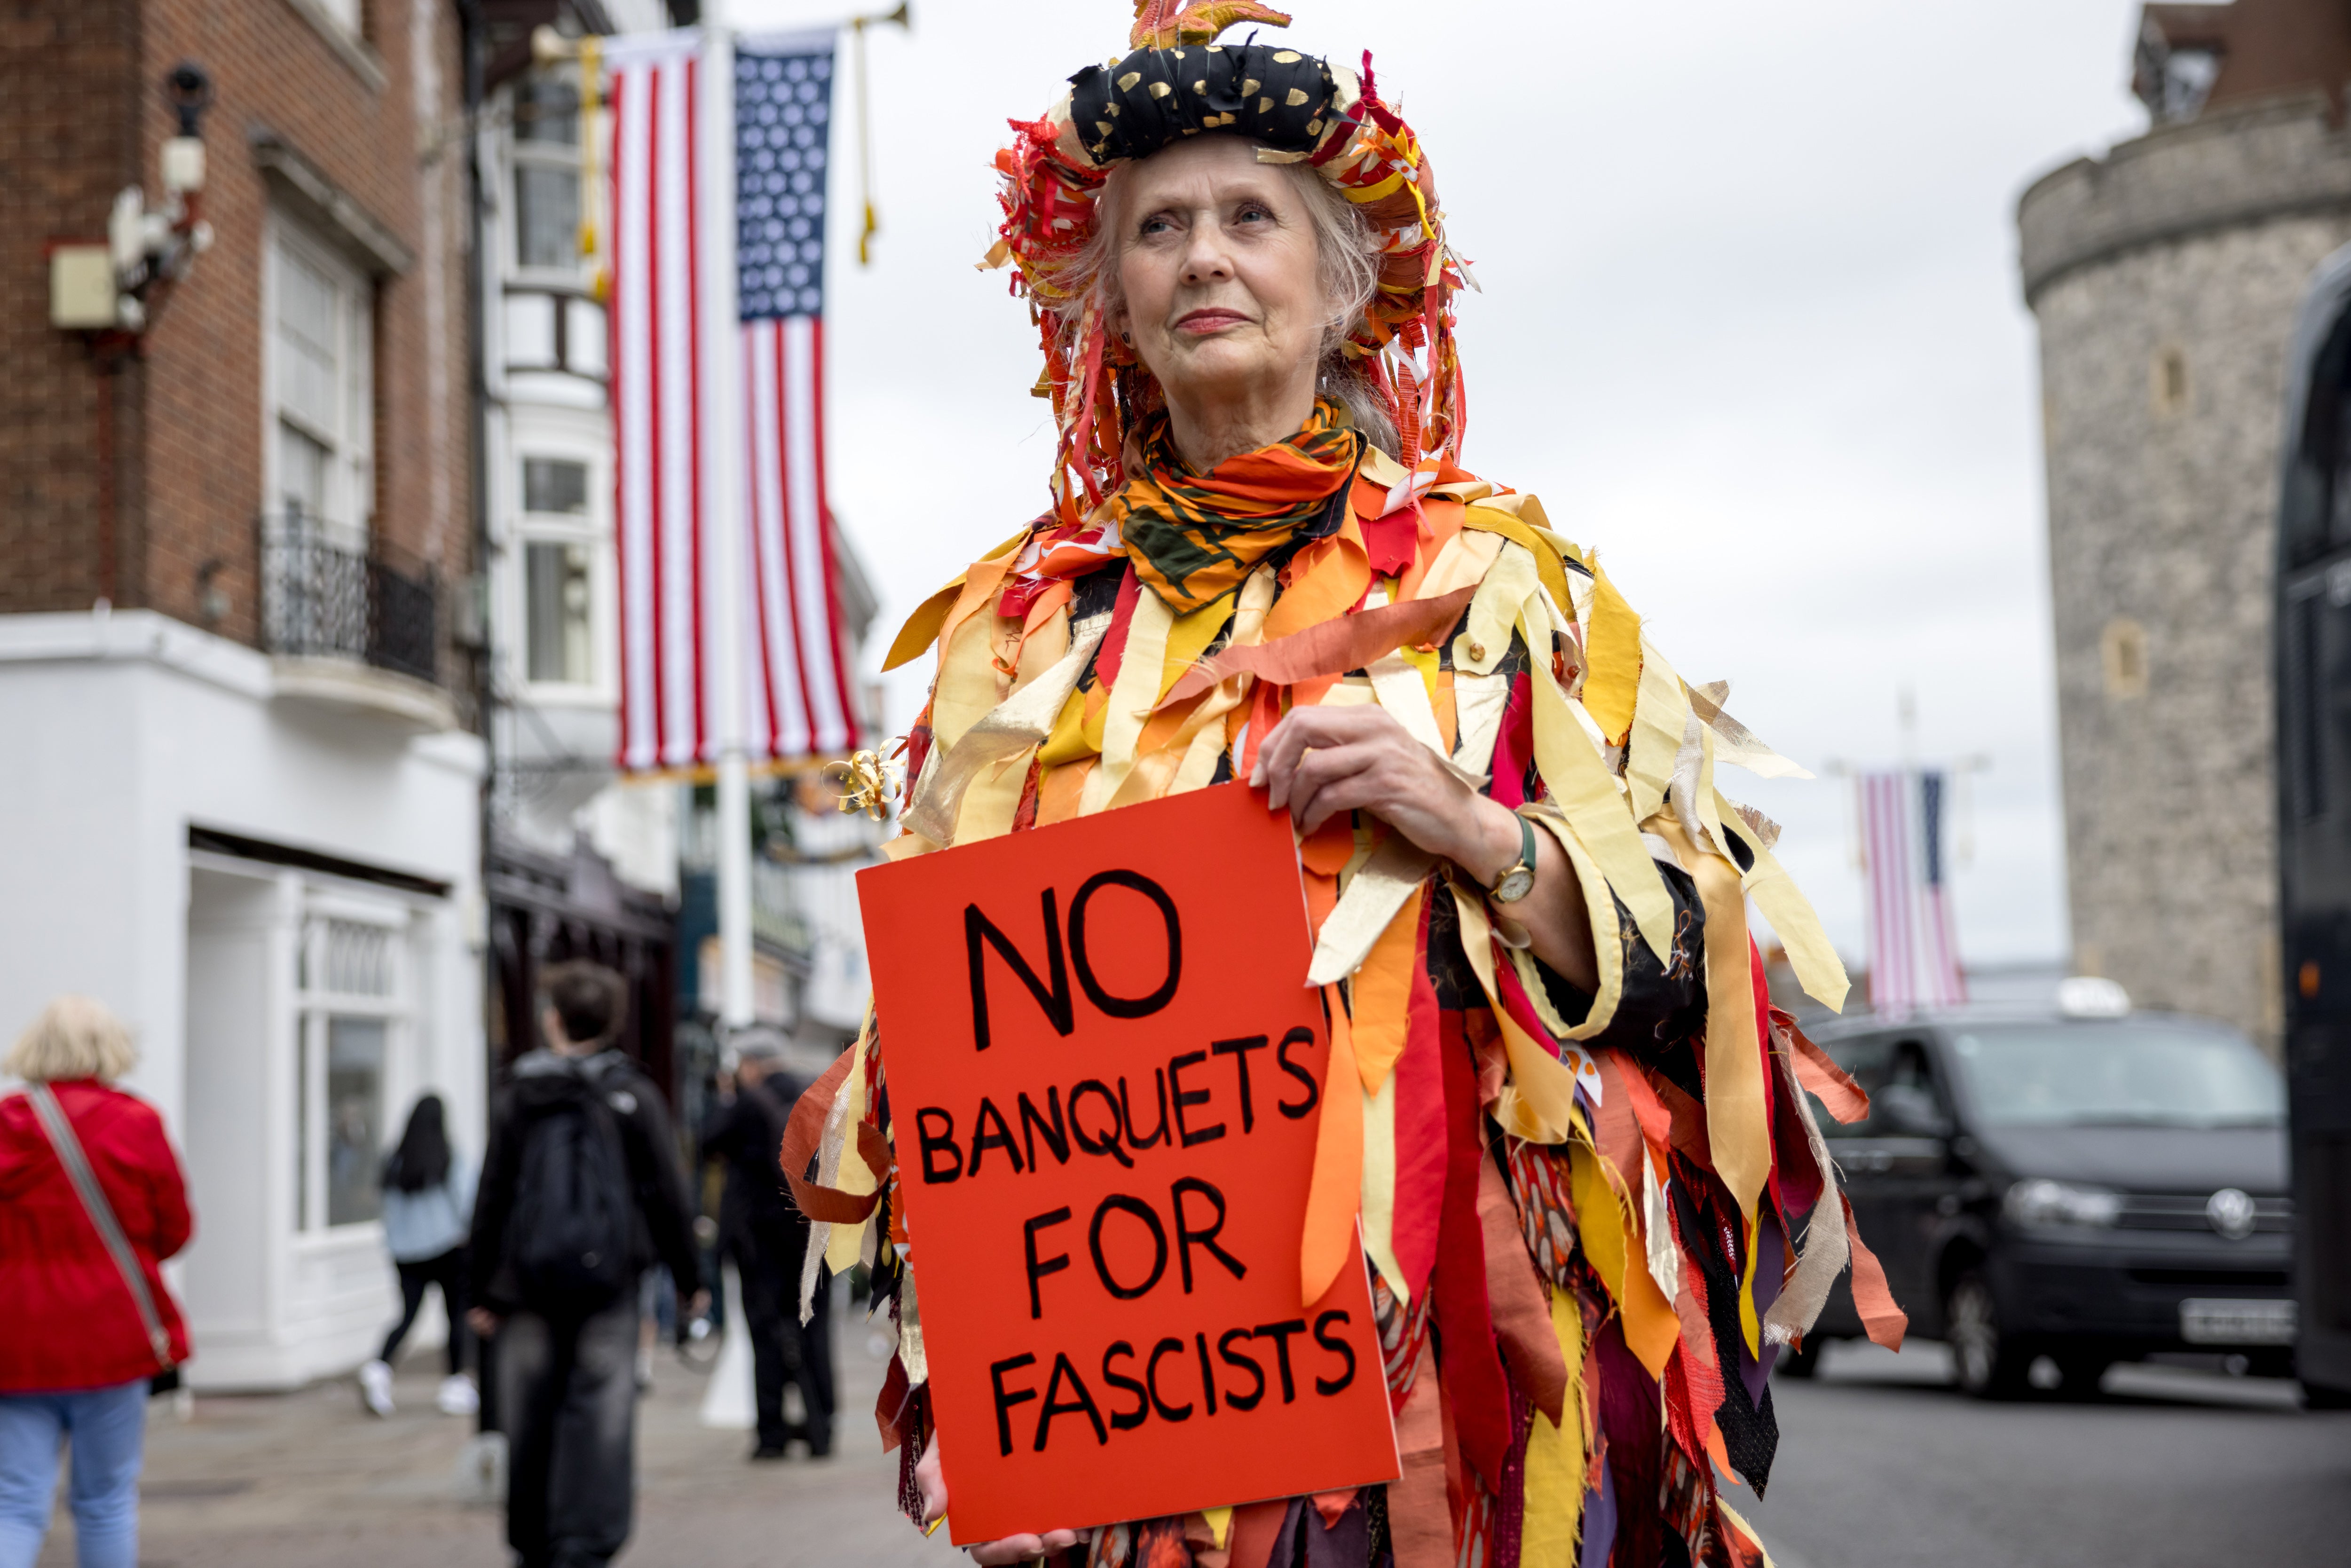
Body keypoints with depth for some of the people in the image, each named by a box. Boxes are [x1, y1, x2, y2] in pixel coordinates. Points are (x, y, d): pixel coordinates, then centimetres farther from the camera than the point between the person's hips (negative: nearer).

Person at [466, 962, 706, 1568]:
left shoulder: (518, 1097, 3)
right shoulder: (634, 1095, 1)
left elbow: (492, 1199, 3)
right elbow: (667, 1194, 2)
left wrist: (481, 1289, 9)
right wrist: (687, 1275, 11)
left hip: (528, 1285, 2)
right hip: (607, 1283, -1)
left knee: (530, 1422, 10)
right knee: (600, 1415, -3)